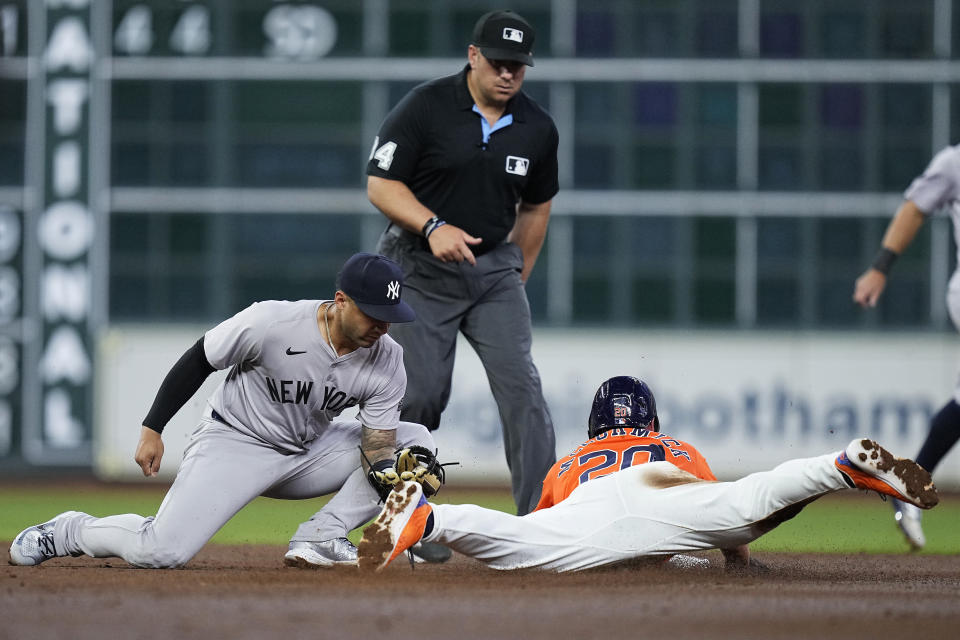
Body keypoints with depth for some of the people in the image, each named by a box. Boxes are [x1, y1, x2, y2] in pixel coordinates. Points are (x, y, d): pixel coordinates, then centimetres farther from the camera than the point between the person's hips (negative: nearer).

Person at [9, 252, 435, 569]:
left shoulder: (387, 361, -15)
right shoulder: (270, 323, -27)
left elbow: (379, 455, -15)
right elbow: (197, 361, -12)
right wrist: (152, 429, -11)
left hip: (310, 452, 5)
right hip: (234, 444, -5)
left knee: (415, 441, -12)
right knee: (160, 551, -25)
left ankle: (318, 540, -14)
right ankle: (69, 532, 6)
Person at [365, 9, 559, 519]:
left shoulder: (537, 128, 2)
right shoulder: (424, 107, -11)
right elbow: (381, 185, -11)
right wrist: (433, 227, -26)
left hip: (495, 268, 3)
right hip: (420, 269, -3)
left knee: (520, 385, -12)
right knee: (420, 393, -6)